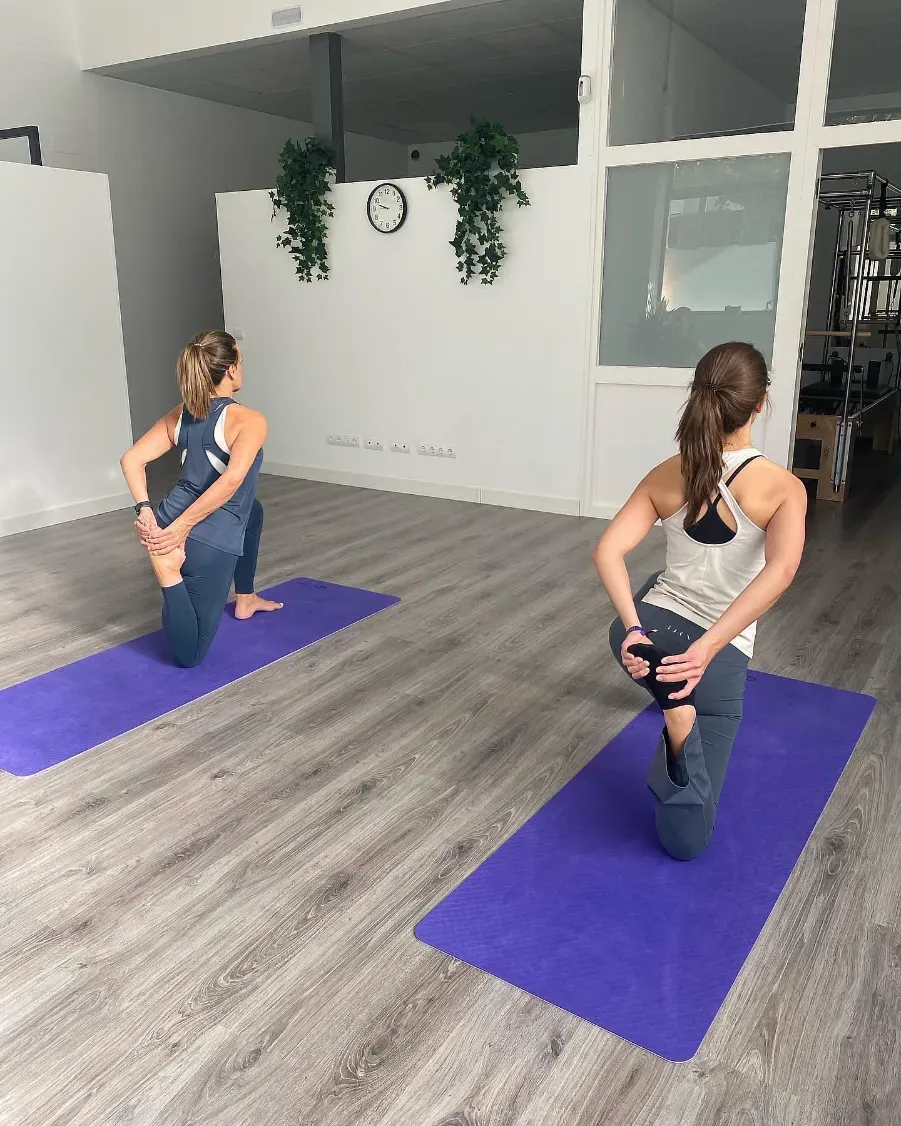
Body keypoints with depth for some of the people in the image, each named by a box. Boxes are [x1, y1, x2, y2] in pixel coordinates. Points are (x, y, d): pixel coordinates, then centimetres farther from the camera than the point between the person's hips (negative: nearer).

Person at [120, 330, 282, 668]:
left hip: (170, 522, 7)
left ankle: (245, 600, 43)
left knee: (252, 511, 36)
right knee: (189, 655, 5)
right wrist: (182, 528, -26)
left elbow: (132, 459, 0)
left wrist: (145, 513, -4)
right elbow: (232, 479, -30)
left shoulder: (181, 415, 6)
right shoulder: (250, 421, -13)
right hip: (208, 542, -7)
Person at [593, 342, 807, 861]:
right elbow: (780, 570, -28)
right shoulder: (785, 487, -11)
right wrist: (706, 649, -30)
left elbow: (608, 552, -12)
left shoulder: (666, 476, -2)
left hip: (648, 630, 3)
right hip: (719, 658, -3)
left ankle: (671, 695, 22)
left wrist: (632, 629, -18)